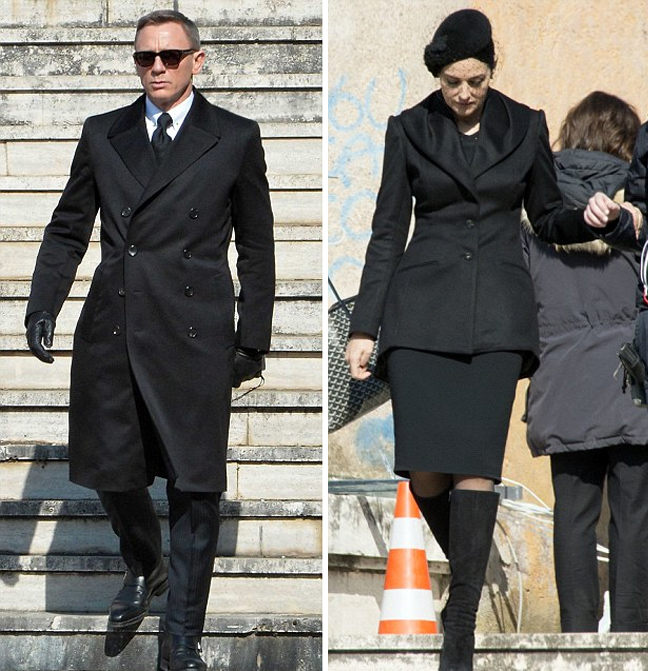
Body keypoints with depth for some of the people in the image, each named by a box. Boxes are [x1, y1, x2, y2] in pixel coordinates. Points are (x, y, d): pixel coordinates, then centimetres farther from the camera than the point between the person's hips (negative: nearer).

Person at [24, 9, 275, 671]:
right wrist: (43, 306, 1)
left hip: (192, 337, -3)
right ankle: (143, 568, 41)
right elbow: (67, 229, 14)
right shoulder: (102, 135, 11)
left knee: (194, 488, -2)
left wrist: (252, 339, 3)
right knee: (111, 470, 10)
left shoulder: (235, 138, 4)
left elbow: (256, 247, 7)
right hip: (111, 332, 3)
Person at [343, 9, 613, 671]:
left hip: (497, 313, 0)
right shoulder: (408, 130, 4)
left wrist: (590, 219, -9)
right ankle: (470, 571, 21)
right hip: (422, 308, 0)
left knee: (476, 461, -12)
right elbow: (387, 232, 5)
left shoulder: (525, 127, 6)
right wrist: (363, 327, 1)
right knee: (425, 471, -9)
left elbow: (547, 217, 14)